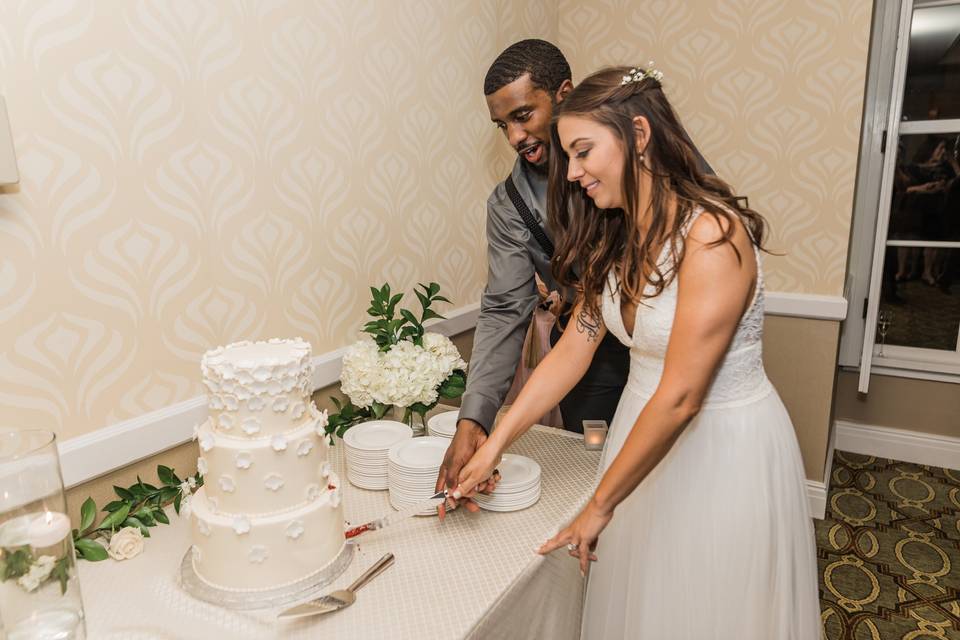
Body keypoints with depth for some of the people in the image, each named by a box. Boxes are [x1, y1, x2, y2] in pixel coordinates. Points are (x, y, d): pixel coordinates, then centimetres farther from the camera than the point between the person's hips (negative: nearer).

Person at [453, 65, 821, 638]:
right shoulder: (613, 238, -1)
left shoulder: (713, 234, -25)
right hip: (647, 433, 7)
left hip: (725, 446, -6)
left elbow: (680, 397, -26)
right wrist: (493, 447, -9)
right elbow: (573, 350, -4)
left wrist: (600, 505, -16)